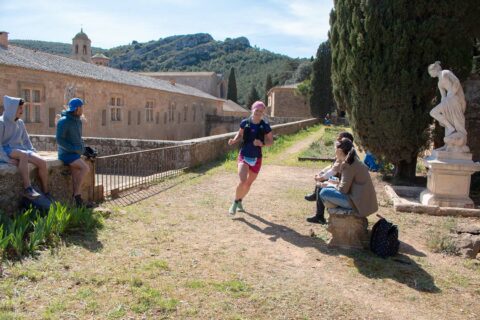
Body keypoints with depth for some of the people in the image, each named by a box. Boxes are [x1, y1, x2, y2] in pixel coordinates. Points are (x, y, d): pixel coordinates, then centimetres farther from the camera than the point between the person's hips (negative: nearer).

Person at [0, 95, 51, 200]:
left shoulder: (20, 123, 13)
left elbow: (26, 141, 19)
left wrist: (34, 152, 3)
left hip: (19, 150, 6)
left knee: (42, 162, -20)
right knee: (23, 155, -40)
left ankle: (46, 192, -11)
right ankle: (27, 189, -40)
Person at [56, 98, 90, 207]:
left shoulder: (78, 121, 13)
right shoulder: (63, 121, -11)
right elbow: (59, 140, -15)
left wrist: (83, 148, 7)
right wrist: (74, 149, -19)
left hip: (75, 154, 7)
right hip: (66, 154, -7)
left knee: (76, 177, -6)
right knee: (85, 168, -25)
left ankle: (78, 202, -10)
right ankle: (77, 195, -15)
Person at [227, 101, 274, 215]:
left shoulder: (265, 126, -7)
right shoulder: (245, 122, -5)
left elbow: (271, 141, 0)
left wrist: (262, 143, -20)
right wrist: (234, 140, -11)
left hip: (256, 159, 1)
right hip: (244, 156, -1)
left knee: (248, 184, 14)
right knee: (242, 181, -19)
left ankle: (240, 201, 41)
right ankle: (235, 203, 6)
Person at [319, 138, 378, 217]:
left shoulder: (348, 164, -17)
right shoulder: (354, 161, 11)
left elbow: (343, 189, -17)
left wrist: (329, 186, -2)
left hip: (360, 204, -10)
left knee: (324, 192, -16)